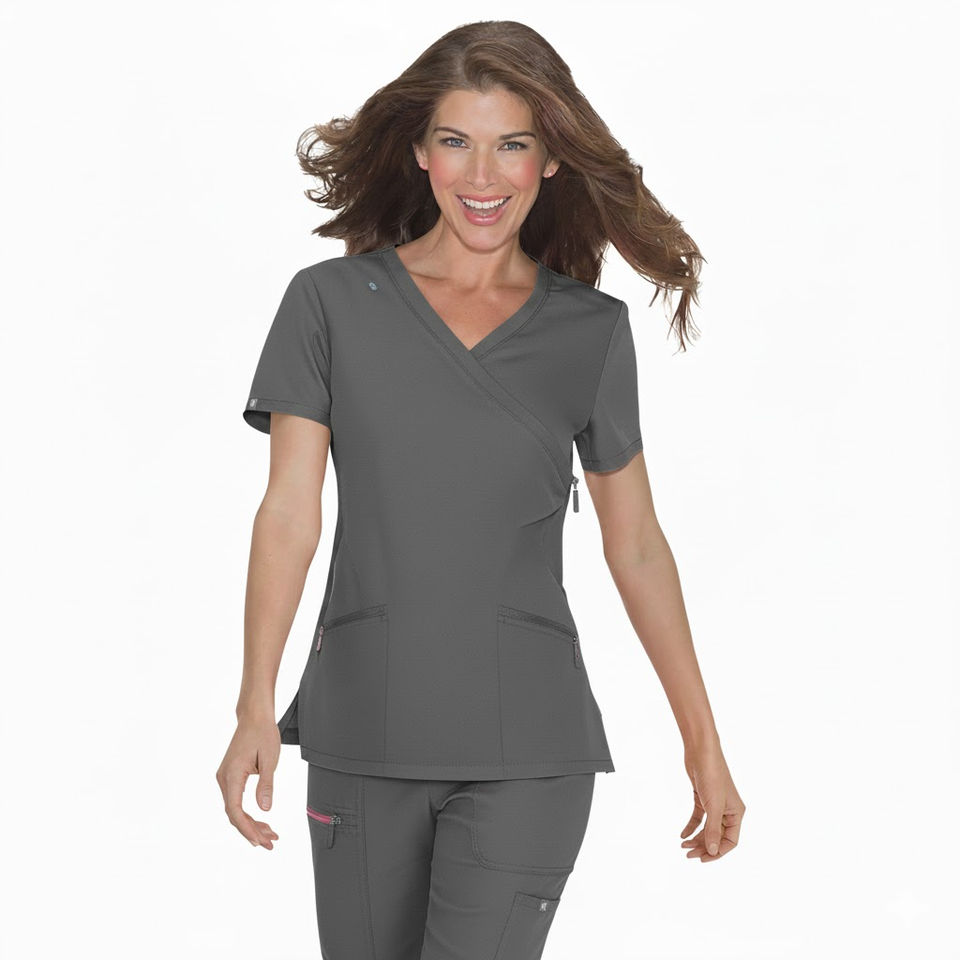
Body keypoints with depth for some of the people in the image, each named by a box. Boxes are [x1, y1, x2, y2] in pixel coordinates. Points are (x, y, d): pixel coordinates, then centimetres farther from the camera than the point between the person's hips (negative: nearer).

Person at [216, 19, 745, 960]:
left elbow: (636, 547, 10)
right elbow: (289, 510, -3)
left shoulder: (591, 333, 3)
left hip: (527, 750, -1)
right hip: (362, 737, 1)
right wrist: (255, 711, -13)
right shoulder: (330, 301, 2)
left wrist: (703, 743, 11)